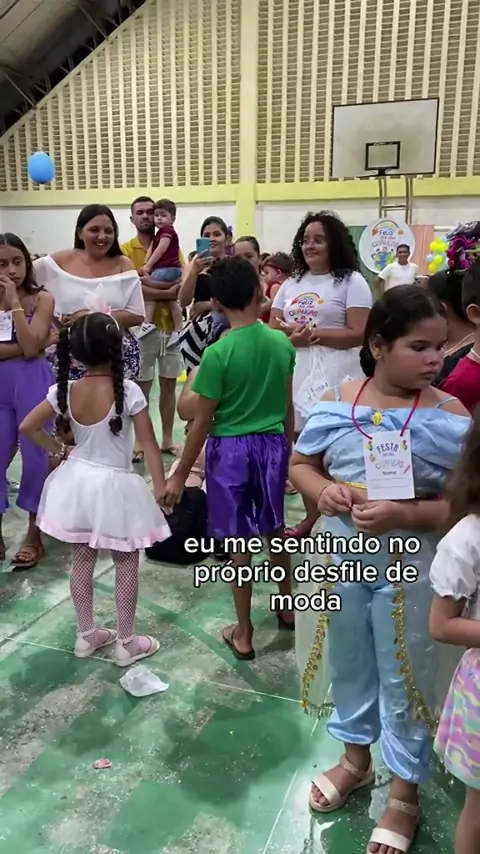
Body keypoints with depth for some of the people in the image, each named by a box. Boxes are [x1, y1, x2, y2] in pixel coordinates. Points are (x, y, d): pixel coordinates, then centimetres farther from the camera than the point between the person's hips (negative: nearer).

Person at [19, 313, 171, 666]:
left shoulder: (64, 391, -7)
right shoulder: (128, 391, -19)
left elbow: (27, 428, -2)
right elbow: (149, 444, -16)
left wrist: (61, 450, 9)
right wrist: (161, 487, -9)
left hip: (77, 482, 5)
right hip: (115, 486, -4)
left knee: (82, 560, 18)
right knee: (126, 563, 12)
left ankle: (86, 634, 32)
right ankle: (127, 642, 22)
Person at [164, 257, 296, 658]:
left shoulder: (218, 353, -17)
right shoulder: (282, 343, -3)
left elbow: (202, 421, -14)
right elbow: (288, 406, 6)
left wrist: (180, 474, -4)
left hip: (230, 449, -5)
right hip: (271, 444, 5)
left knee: (239, 541, 6)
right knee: (275, 528, 22)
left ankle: (244, 633, 19)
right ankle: (288, 606, 41)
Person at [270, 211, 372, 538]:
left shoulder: (351, 281, -1)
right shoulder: (291, 284, 17)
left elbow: (358, 335, -10)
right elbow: (271, 329, 12)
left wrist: (313, 334, -15)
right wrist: (291, 335, -10)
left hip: (335, 375, -5)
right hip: (296, 372, 6)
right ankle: (311, 517, 22)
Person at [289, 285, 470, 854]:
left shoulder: (451, 417, -12)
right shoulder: (336, 403, -5)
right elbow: (300, 464, 5)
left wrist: (404, 515, -26)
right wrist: (323, 490, -16)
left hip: (408, 566, -3)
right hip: (340, 555, 3)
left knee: (403, 678, 14)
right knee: (348, 663, 22)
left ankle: (404, 793, 38)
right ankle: (355, 759, 49)